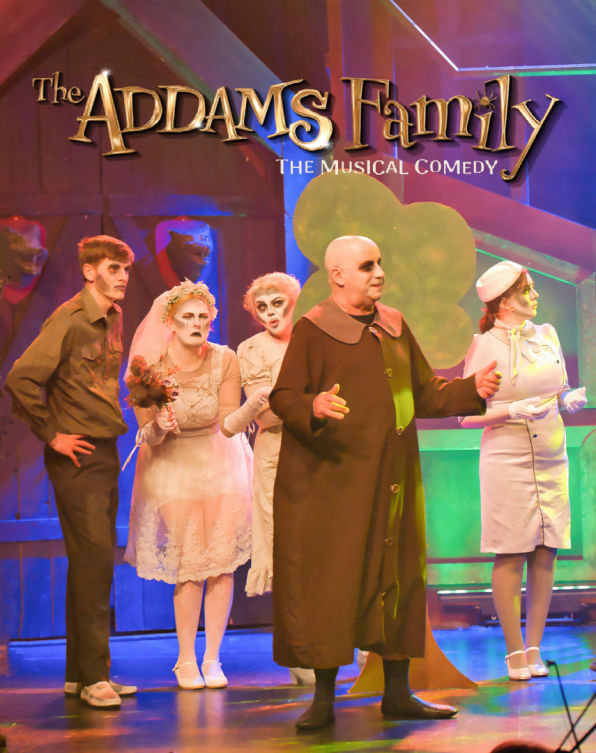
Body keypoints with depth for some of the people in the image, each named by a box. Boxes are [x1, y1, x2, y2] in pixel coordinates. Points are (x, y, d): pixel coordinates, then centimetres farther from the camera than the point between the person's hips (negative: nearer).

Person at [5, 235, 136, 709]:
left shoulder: (113, 319, 11)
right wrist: (52, 435, -14)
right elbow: (21, 380, -19)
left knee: (93, 562, 11)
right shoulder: (69, 320, -13)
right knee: (94, 559, -9)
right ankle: (92, 675, -2)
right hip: (77, 457, -8)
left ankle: (81, 672, 18)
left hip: (106, 453, 8)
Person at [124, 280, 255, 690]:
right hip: (173, 464, -1)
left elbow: (229, 424, -8)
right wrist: (160, 427, -32)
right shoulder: (152, 366, -14)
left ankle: (212, 659, 4)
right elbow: (149, 437, -11)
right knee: (191, 562, -8)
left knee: (223, 559, -6)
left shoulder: (225, 360, -11)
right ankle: (187, 660, 6)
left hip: (221, 461, 2)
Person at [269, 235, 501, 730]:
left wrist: (472, 390, 1)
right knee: (330, 583, -3)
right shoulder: (312, 330, -4)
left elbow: (425, 393, 16)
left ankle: (397, 693, 17)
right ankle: (324, 698, 7)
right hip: (335, 478, -5)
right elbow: (282, 396, -9)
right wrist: (314, 407, -29)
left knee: (396, 577, 7)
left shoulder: (393, 326, 13)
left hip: (392, 477, 6)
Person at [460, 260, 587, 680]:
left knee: (546, 554, 3)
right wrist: (513, 412, -16)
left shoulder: (547, 335, 12)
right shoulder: (484, 347, -2)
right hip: (507, 460, -5)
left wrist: (572, 400, -1)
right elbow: (467, 416, -4)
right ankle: (515, 653, 5)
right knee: (510, 555, -4)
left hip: (552, 458, 5)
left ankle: (534, 649, 12)